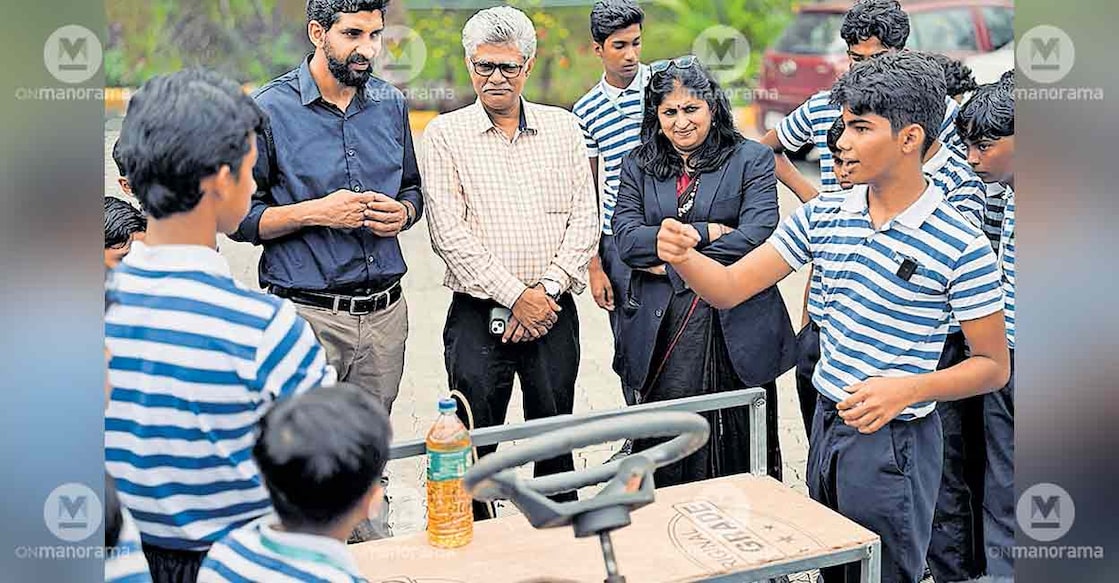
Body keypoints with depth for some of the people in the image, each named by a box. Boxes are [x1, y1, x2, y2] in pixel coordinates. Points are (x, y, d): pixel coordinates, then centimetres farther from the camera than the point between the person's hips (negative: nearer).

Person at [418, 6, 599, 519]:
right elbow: (449, 233, -8)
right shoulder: (445, 134, 0)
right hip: (478, 316, -2)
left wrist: (547, 289, -9)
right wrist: (514, 295, -12)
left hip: (554, 311, 3)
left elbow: (585, 220, 4)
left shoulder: (563, 128, 8)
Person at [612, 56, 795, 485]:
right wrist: (706, 232, -10)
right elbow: (627, 240, -2)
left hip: (736, 330, -2)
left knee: (742, 457, 4)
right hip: (663, 330, 2)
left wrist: (675, 264, -8)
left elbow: (756, 236, -11)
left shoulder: (751, 159, 3)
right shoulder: (638, 167, 11)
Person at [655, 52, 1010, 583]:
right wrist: (684, 256, -22)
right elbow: (730, 288, 0)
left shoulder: (961, 245, -15)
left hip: (894, 441, -5)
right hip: (826, 421, 6)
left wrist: (906, 389, -26)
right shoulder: (821, 218, 0)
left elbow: (993, 366, -9)